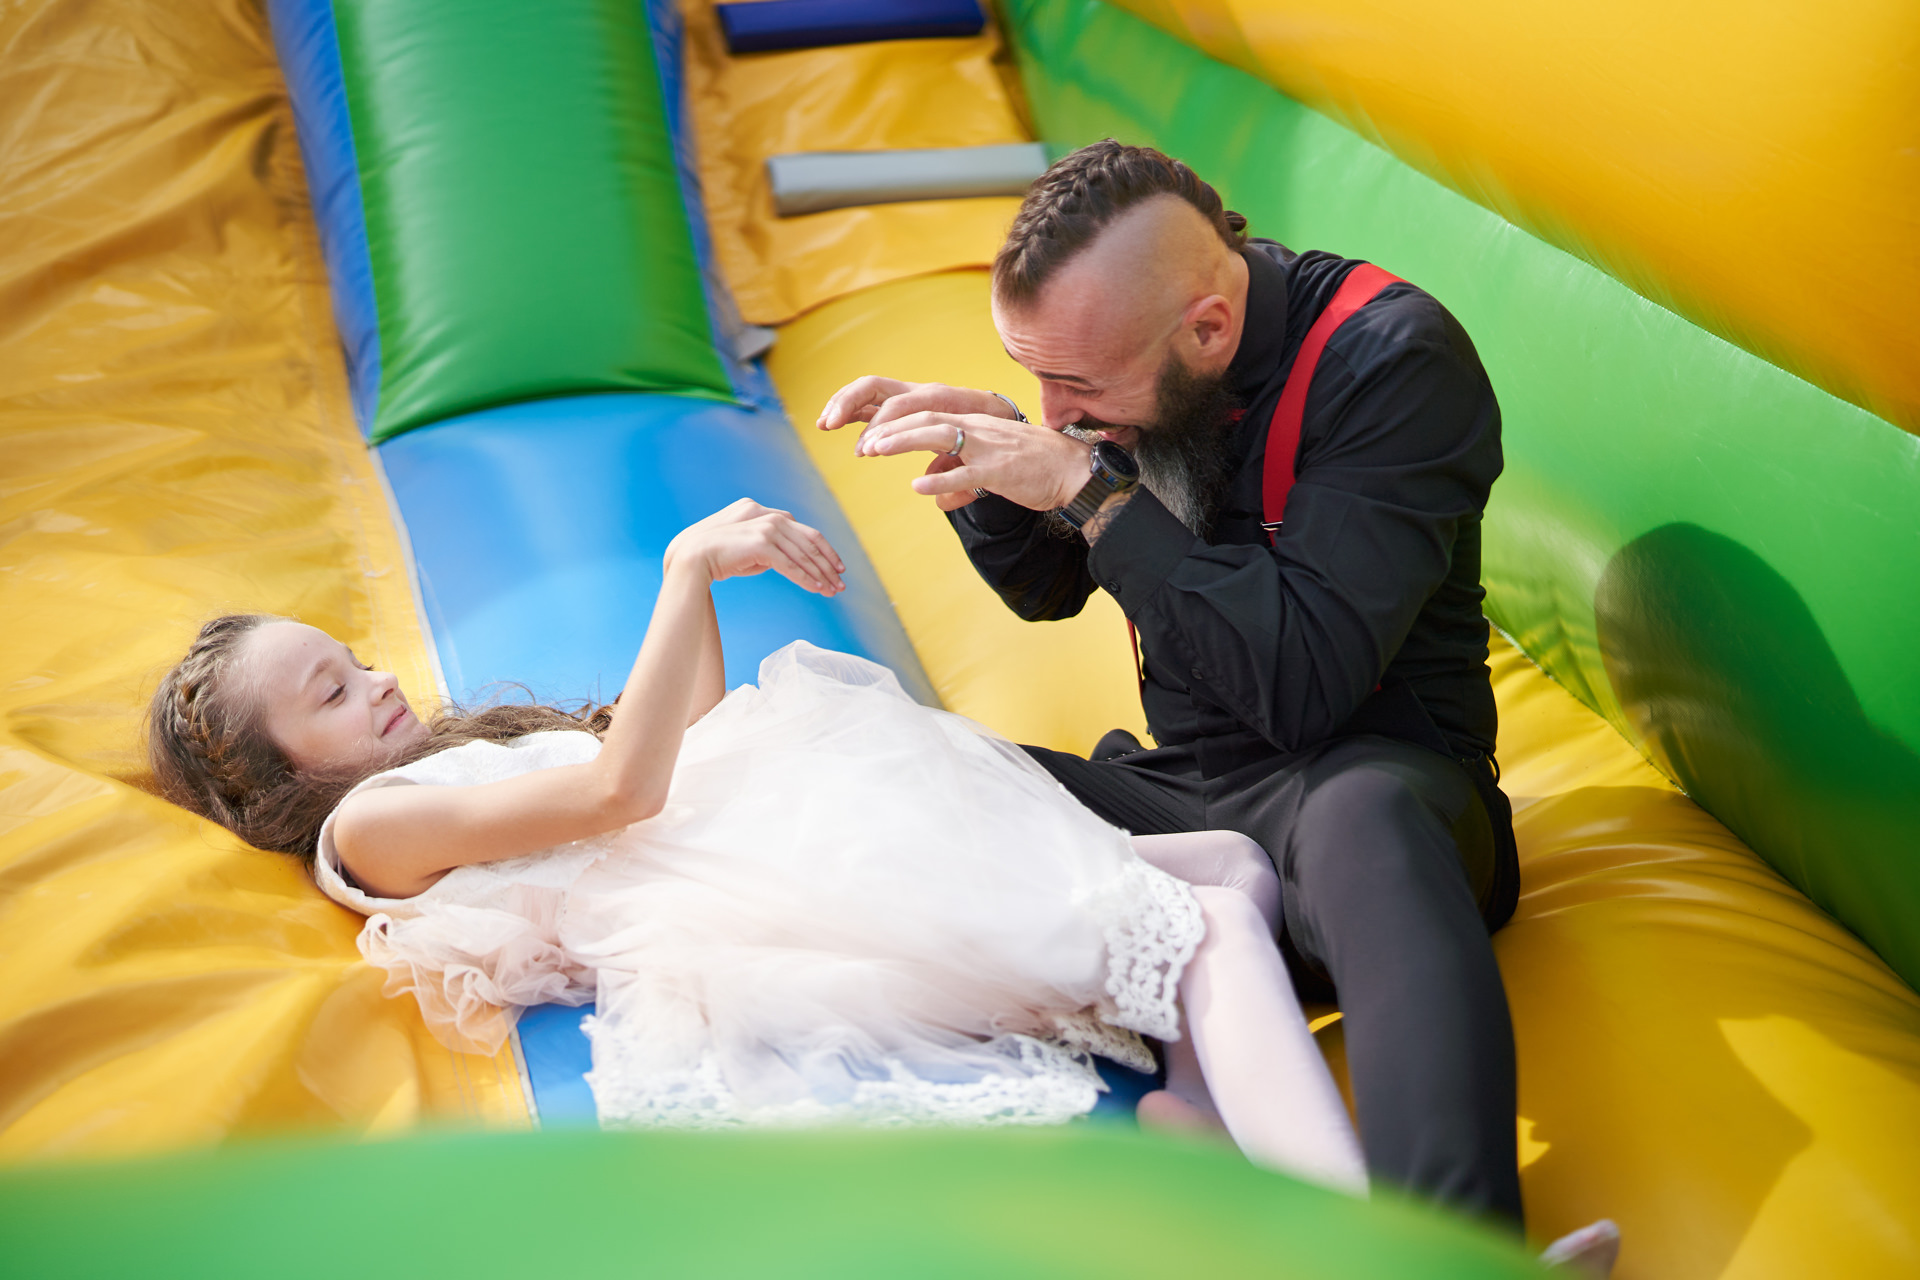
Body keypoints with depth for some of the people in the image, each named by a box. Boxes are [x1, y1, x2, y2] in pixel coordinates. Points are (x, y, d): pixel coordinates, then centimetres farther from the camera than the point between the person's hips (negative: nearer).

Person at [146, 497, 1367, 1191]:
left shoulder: (453, 754, 31)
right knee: (1206, 928, -20)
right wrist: (690, 567, -10)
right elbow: (620, 785, -10)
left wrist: (706, 573, 18)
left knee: (1231, 867, -5)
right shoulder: (372, 821, 4)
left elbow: (695, 744, 30)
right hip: (749, 911, -9)